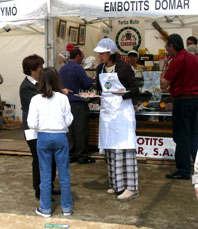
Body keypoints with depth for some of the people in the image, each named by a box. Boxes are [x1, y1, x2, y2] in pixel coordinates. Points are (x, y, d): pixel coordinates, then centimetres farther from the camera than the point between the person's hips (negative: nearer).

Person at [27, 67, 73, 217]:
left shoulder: (36, 99, -6)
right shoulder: (63, 98, -7)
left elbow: (32, 123, -8)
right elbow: (68, 121, -3)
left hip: (43, 137, 0)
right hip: (60, 137, 0)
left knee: (45, 175, 10)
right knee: (64, 174, 11)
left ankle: (45, 209, 19)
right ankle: (67, 207, 21)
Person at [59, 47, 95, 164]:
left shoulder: (62, 69, 12)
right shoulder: (78, 68, -12)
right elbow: (86, 85, -10)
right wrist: (92, 79, 9)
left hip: (67, 102, 7)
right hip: (78, 103, -7)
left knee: (69, 130, 9)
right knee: (81, 130, -1)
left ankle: (71, 154, 13)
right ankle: (82, 155, 3)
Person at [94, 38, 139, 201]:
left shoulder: (124, 67, -8)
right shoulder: (100, 69, 11)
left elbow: (135, 89, -7)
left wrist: (124, 93, -26)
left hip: (122, 110, -7)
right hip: (107, 111, 7)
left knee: (124, 147, -11)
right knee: (110, 148, 8)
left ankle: (131, 188, -8)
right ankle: (116, 184, 19)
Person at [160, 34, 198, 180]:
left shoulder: (176, 61, -14)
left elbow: (163, 85, -13)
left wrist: (165, 67, -2)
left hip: (183, 100, -8)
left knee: (182, 136, 0)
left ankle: (183, 171, 6)